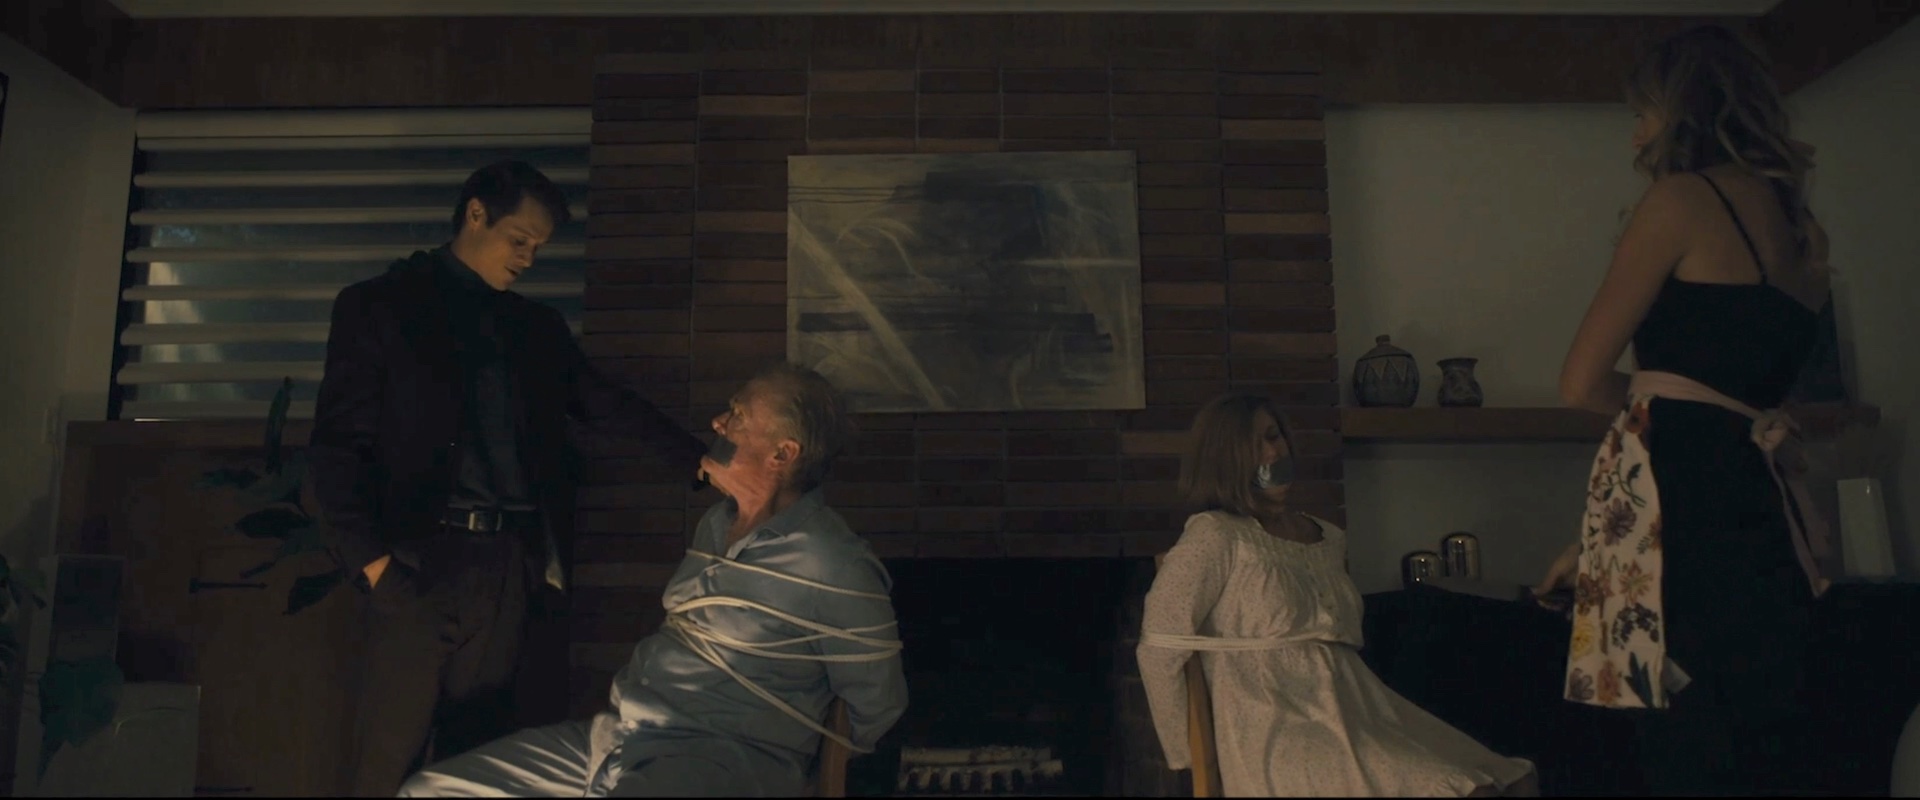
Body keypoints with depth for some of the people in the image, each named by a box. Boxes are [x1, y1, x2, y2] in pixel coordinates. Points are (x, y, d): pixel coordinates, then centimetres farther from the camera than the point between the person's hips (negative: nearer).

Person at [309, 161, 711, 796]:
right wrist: (370, 558, -12)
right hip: (417, 560, -4)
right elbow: (339, 442, -2)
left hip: (508, 564, 4)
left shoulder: (536, 326, 16)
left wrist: (705, 463, -2)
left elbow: (608, 404, 10)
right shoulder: (377, 305, 3)